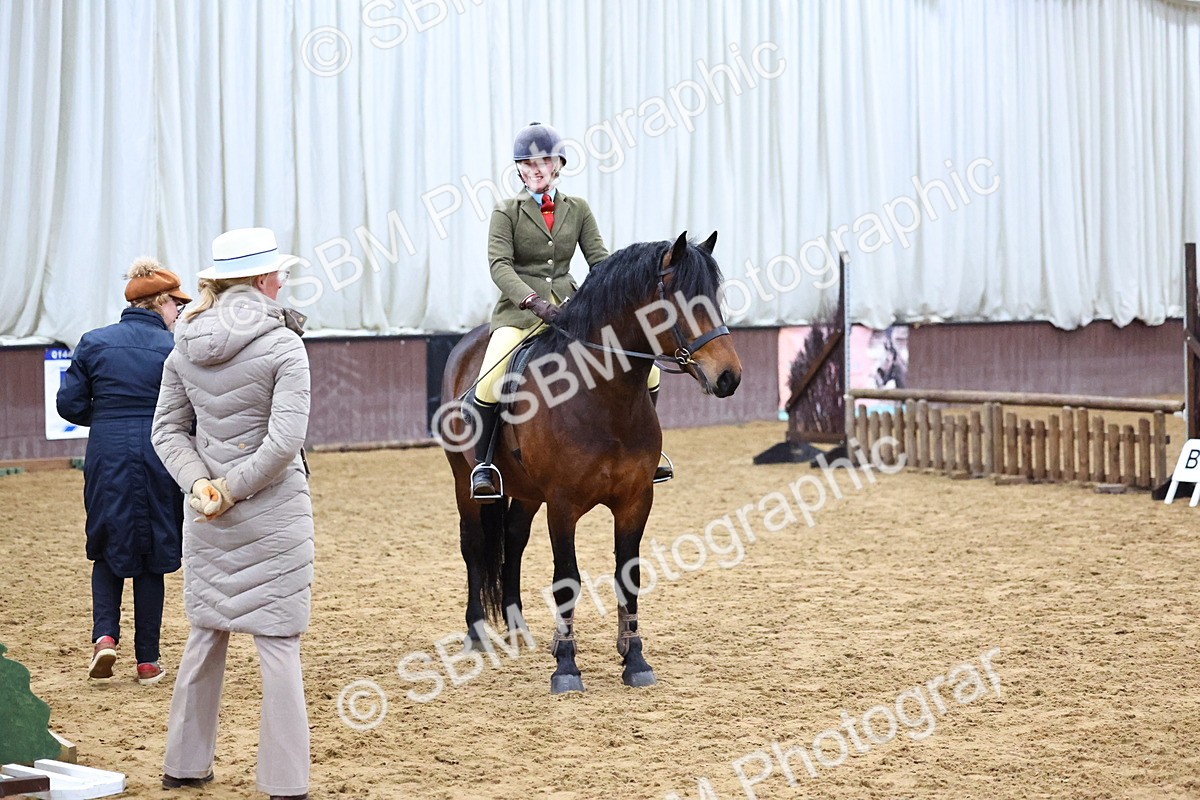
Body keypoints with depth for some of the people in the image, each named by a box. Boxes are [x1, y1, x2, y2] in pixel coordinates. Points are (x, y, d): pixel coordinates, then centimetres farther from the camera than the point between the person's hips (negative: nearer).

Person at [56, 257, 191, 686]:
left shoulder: (93, 343, 1)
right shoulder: (175, 349, -6)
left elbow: (69, 404, 0)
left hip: (107, 457, 2)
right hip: (159, 459, -2)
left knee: (108, 548, 18)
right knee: (151, 556, 9)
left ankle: (105, 635, -3)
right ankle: (148, 661, 13)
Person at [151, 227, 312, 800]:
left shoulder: (186, 345, 3)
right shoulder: (283, 345, -14)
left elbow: (168, 430, 3)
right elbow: (285, 441, -20)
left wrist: (201, 484, -6)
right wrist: (233, 488, -13)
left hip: (207, 515, 5)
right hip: (273, 514, -5)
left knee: (205, 635, 19)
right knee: (277, 642, 1)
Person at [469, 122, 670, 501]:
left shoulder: (578, 209, 12)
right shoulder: (507, 212, 1)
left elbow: (600, 259, 5)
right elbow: (500, 265, -11)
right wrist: (536, 303, -27)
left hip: (571, 306, 4)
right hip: (520, 310, -4)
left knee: (645, 364, -8)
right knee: (490, 381, -31)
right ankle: (482, 464, -12)